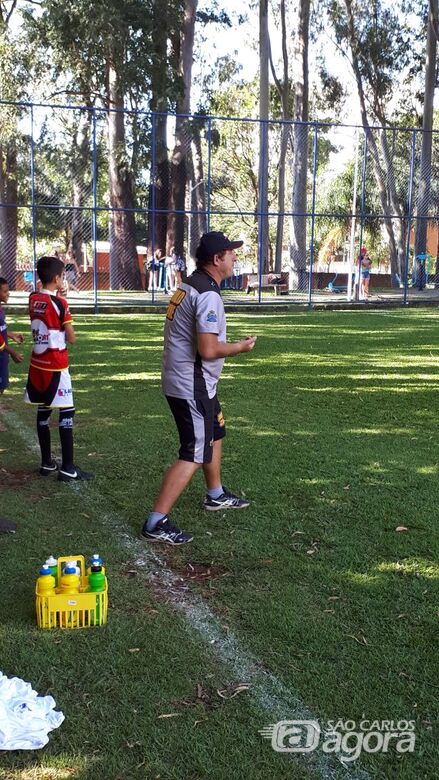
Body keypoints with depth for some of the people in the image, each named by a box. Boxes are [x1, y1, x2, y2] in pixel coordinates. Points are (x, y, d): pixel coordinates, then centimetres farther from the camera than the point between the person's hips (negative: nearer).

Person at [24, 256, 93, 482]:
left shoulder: (33, 300, 3)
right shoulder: (59, 303, -14)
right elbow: (71, 339, -11)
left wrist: (56, 293, 10)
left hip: (37, 366, 7)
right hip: (56, 368, -7)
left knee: (43, 412, 13)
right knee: (66, 414, -2)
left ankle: (47, 463, 21)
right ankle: (68, 469, -3)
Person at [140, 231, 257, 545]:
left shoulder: (188, 286, 10)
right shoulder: (208, 295, -21)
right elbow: (208, 350, -27)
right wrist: (240, 347, -11)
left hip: (180, 381, 11)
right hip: (193, 386, -11)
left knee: (214, 434, 26)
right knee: (194, 455, -6)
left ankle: (216, 495, 44)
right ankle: (156, 523, -5)